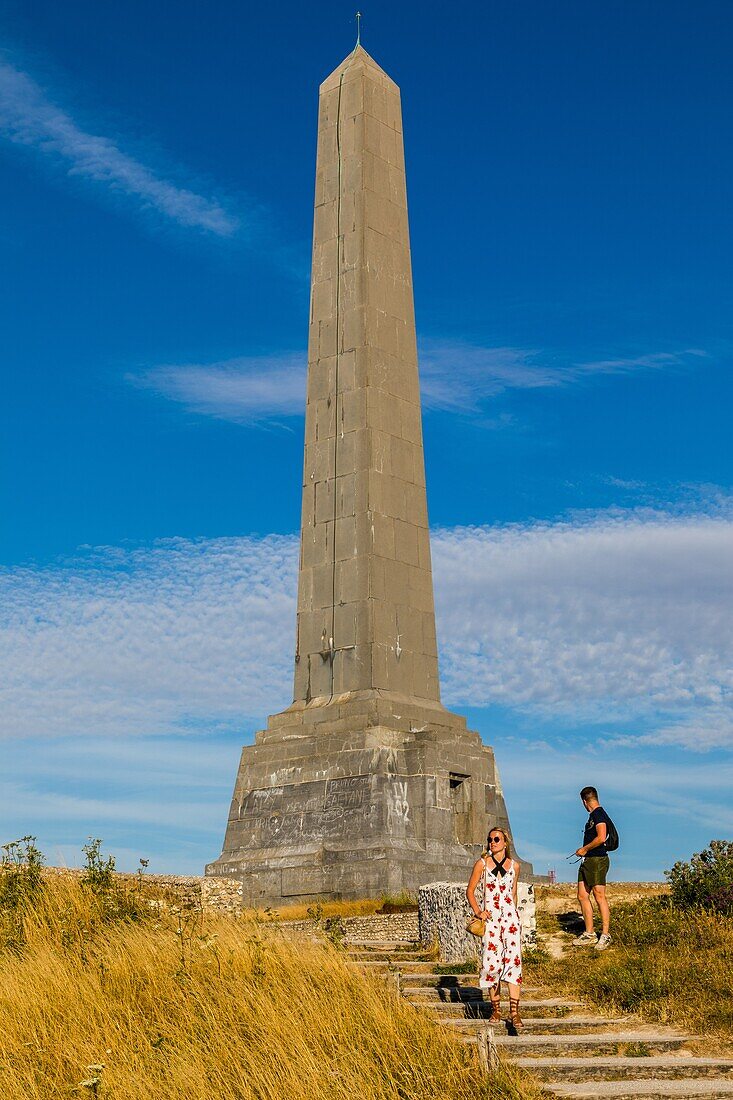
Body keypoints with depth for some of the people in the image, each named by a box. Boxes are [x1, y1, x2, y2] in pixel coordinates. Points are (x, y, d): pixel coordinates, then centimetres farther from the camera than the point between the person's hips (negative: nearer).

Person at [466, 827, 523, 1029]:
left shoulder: (514, 866, 9)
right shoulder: (482, 864, 3)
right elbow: (470, 890, 6)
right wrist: (477, 911, -7)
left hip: (510, 916, 1)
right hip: (489, 918, -1)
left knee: (513, 959, -10)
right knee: (491, 961, -1)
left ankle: (514, 1012, -11)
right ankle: (496, 1009, 13)